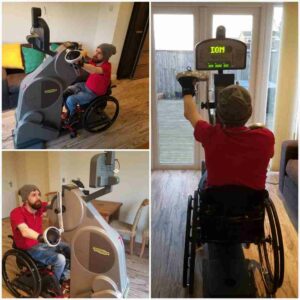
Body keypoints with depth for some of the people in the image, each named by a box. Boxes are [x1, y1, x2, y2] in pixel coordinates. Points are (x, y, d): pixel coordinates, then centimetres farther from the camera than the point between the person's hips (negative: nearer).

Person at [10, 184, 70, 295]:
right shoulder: (16, 213, -26)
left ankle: (64, 279, 18)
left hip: (42, 242, 7)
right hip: (29, 249, -7)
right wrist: (41, 237, -61)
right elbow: (25, 231, -42)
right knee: (60, 259, -23)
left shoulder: (38, 207, -6)